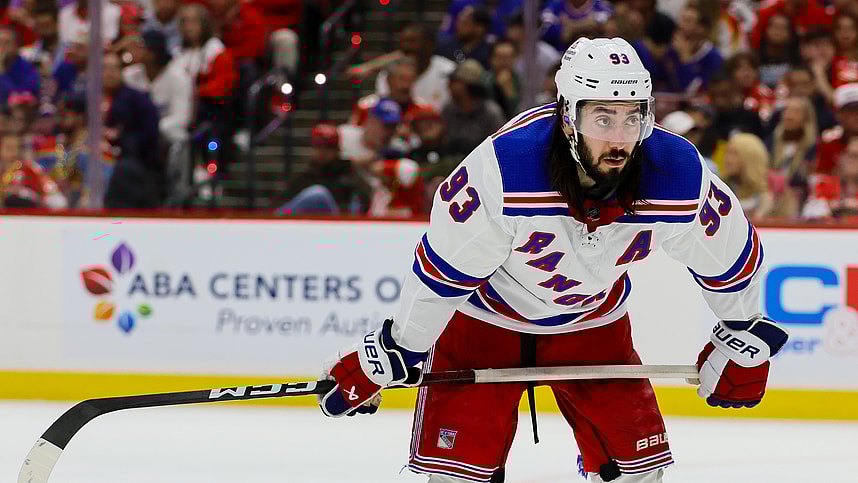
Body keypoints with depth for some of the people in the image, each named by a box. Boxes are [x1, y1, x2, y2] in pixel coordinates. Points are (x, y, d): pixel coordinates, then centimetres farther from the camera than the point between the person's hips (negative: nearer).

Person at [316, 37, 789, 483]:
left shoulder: (677, 173, -26)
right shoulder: (502, 167, -37)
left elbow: (731, 251, -6)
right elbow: (442, 270, -24)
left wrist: (742, 340, 6)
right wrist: (391, 355, -16)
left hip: (594, 322, 3)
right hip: (485, 316, -3)